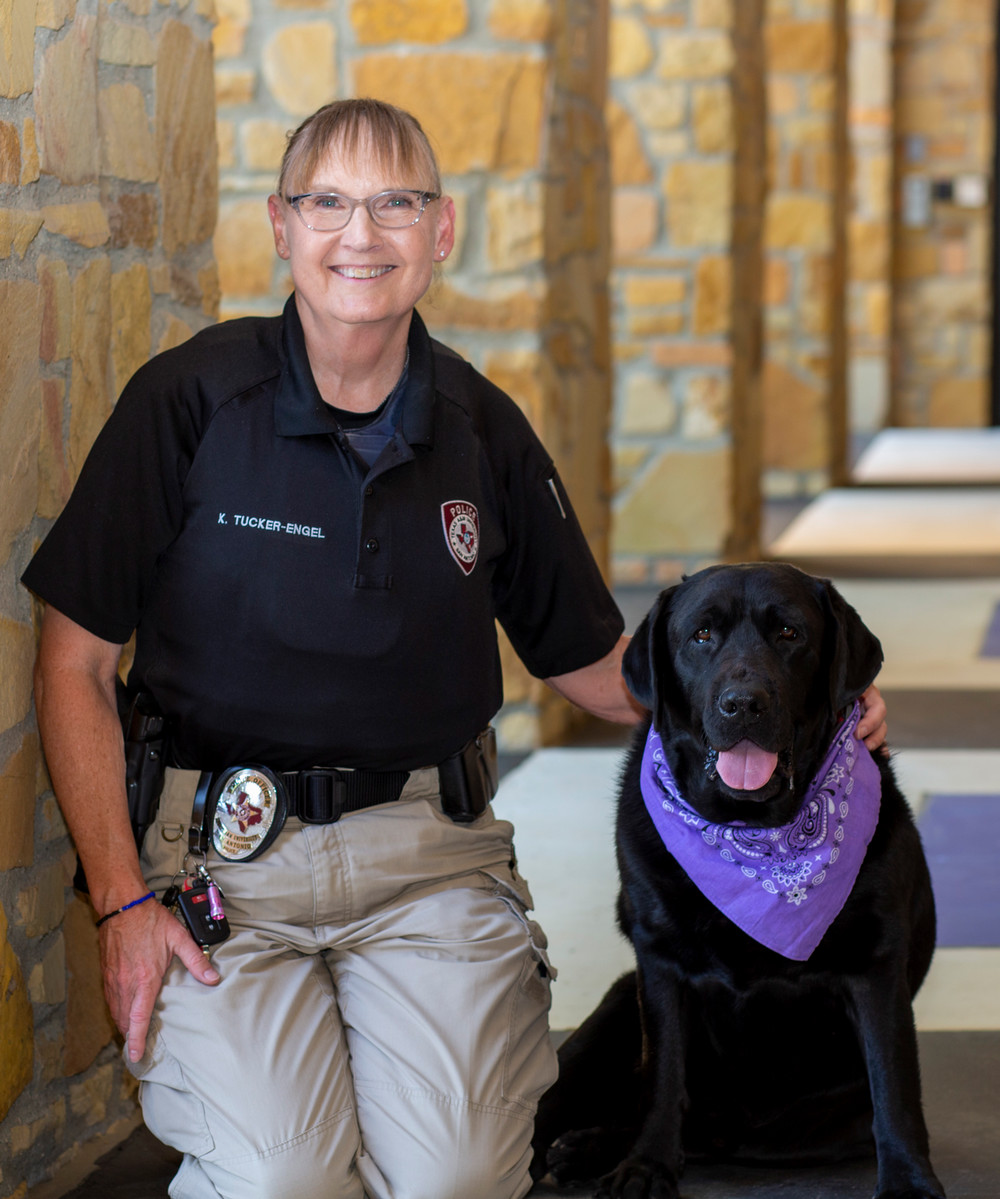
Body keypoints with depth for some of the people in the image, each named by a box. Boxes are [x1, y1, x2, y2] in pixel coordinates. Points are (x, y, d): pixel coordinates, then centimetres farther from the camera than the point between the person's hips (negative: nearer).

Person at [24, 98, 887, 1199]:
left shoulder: (483, 431, 6)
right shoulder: (191, 399, -5)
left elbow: (589, 659, 16)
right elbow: (77, 664, -2)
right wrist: (124, 903, -8)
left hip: (429, 854, 2)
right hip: (228, 852, -2)